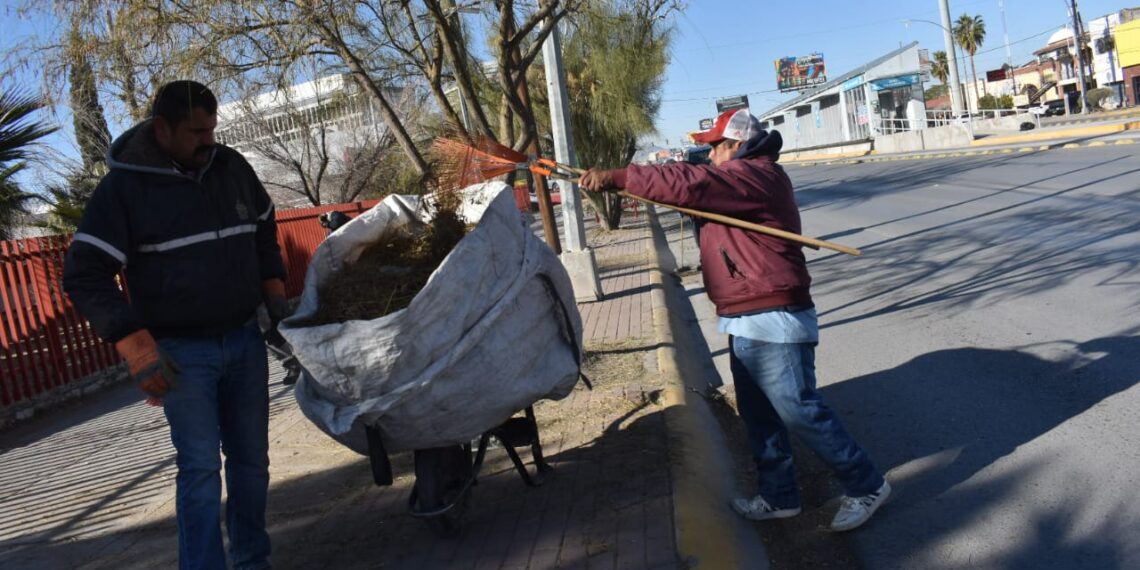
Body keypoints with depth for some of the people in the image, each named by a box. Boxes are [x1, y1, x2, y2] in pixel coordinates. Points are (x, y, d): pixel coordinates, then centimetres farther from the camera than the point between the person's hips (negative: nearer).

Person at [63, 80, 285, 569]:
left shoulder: (232, 167, 3)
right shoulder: (124, 185, -9)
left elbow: (264, 228, 20)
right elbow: (83, 275, -9)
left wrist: (273, 289, 9)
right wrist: (137, 346, -17)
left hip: (246, 340, 4)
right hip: (181, 352, -4)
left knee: (251, 460, 10)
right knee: (201, 468, -8)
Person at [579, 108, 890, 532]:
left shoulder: (756, 175, -18)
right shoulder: (743, 177, 17)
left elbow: (690, 184, -26)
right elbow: (694, 188, 11)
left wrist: (615, 177, -24)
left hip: (772, 321, -11)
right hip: (746, 323, 11)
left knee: (801, 411, -2)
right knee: (758, 414, 17)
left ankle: (867, 486, 15)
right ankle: (779, 496, 30)